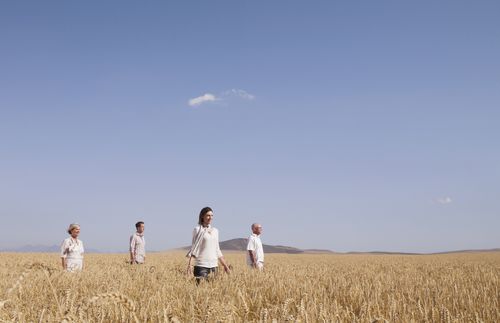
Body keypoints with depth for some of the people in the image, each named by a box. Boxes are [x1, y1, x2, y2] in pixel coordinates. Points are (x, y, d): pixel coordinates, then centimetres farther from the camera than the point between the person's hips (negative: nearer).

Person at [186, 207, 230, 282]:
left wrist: (225, 265, 16)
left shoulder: (215, 231, 13)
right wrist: (189, 265, -15)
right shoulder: (198, 229, -1)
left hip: (213, 265, 5)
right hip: (201, 265, -5)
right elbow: (194, 248, -5)